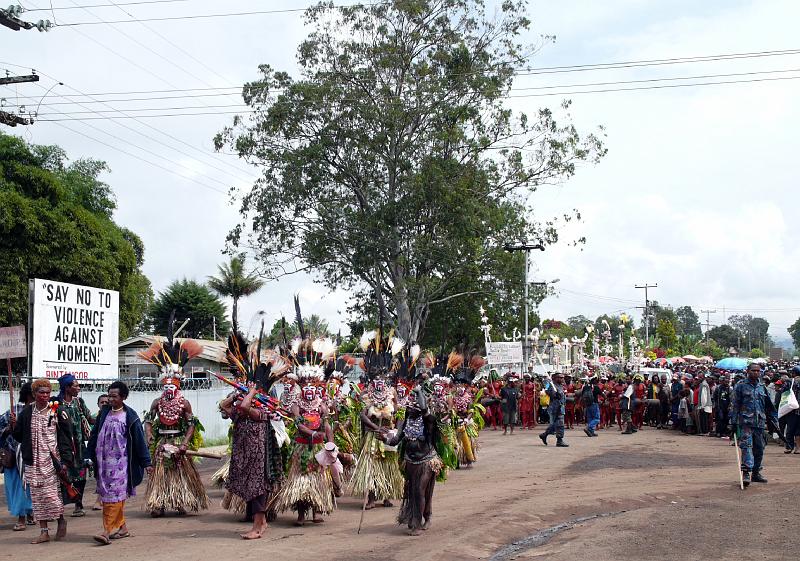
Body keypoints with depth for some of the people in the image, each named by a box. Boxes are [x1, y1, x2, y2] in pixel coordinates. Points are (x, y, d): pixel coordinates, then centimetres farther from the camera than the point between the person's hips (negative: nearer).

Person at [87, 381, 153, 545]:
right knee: (106, 495, 9)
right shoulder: (104, 413, 8)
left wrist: (146, 463, -2)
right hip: (103, 461, 6)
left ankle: (107, 531, -13)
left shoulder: (130, 417, -5)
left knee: (114, 496, -10)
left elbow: (140, 441, -3)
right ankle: (122, 527, 19)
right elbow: (94, 435, 14)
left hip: (120, 462, -5)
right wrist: (90, 456, 11)